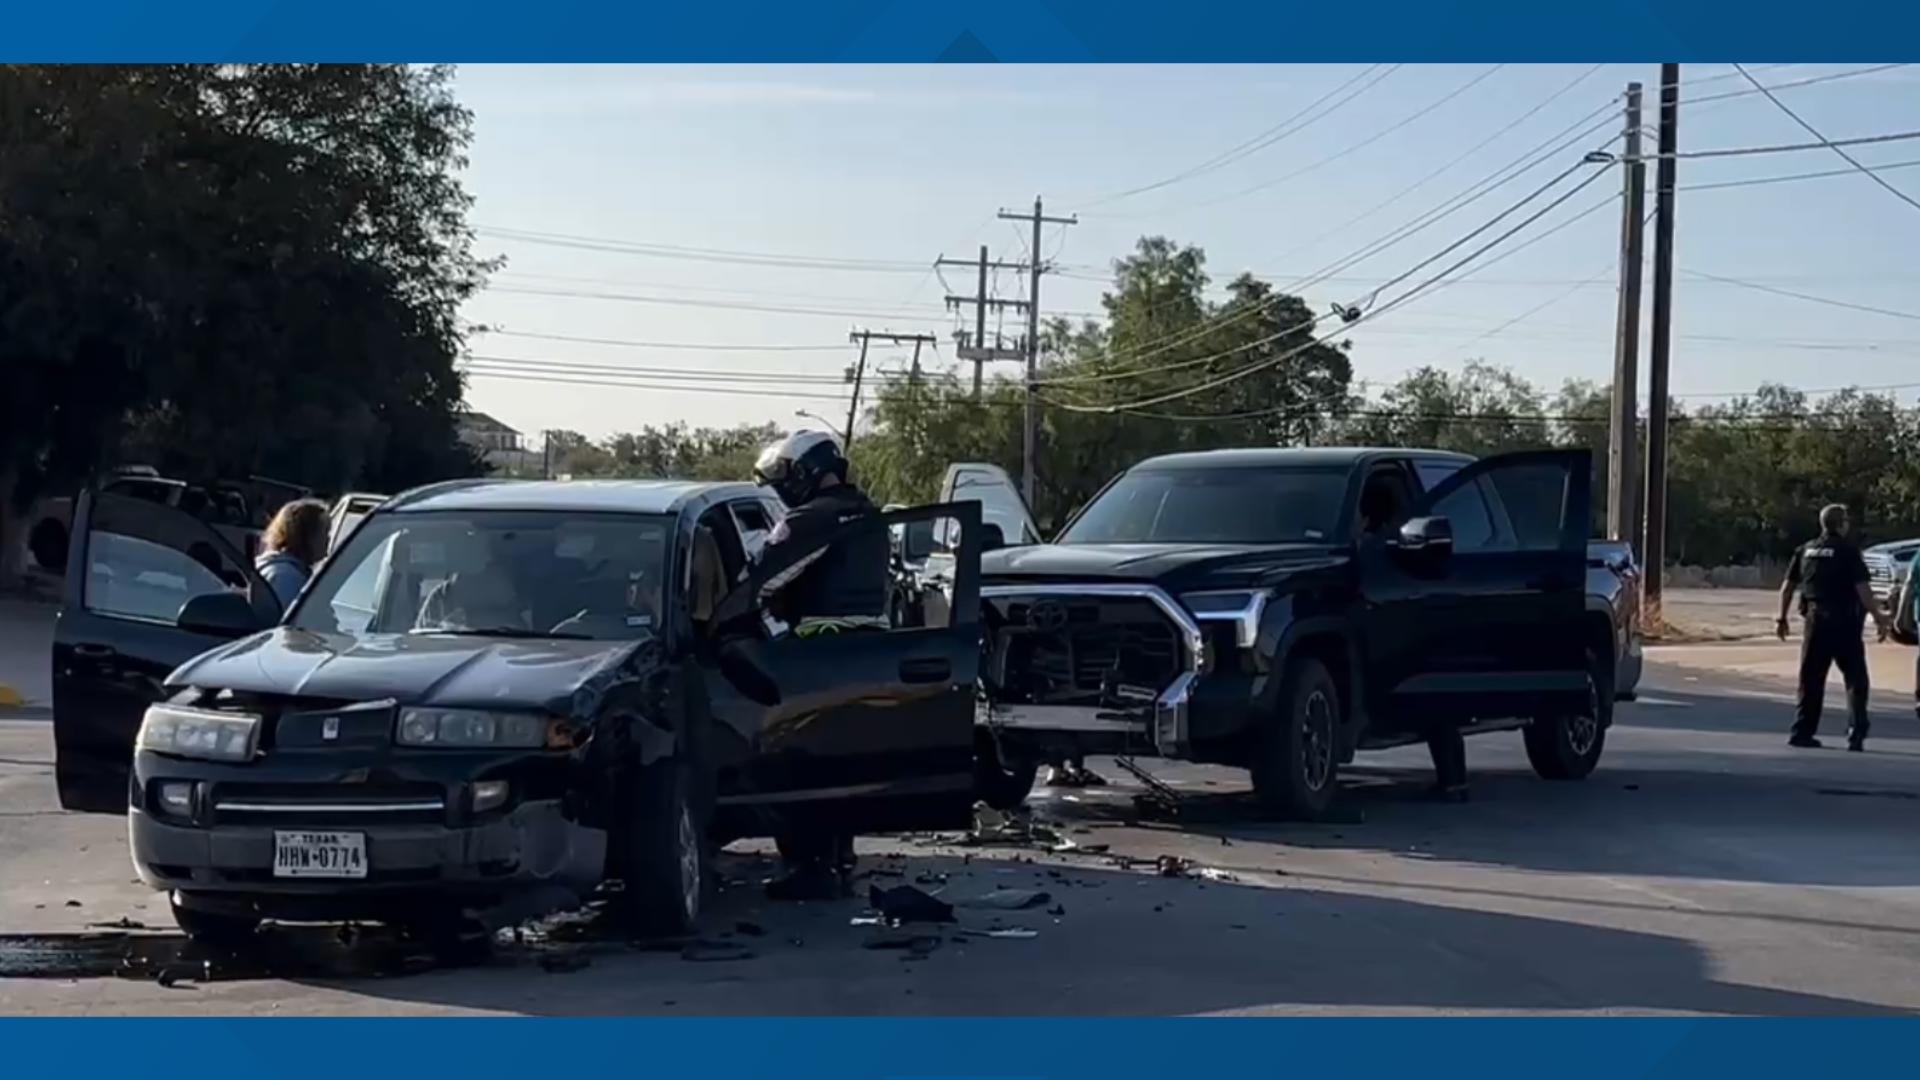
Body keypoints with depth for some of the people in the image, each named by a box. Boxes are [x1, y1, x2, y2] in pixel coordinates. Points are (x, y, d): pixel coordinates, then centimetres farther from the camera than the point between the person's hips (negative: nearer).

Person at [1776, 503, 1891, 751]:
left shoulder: (1805, 550, 8)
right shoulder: (1847, 550, -8)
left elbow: (1788, 587, 10)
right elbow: (1862, 588, -15)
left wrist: (1782, 618, 19)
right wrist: (1878, 618, -12)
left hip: (1814, 621, 5)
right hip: (1843, 622, -5)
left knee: (1811, 680, 11)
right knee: (1855, 679, 3)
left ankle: (1802, 732, 10)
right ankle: (1856, 734, -6)